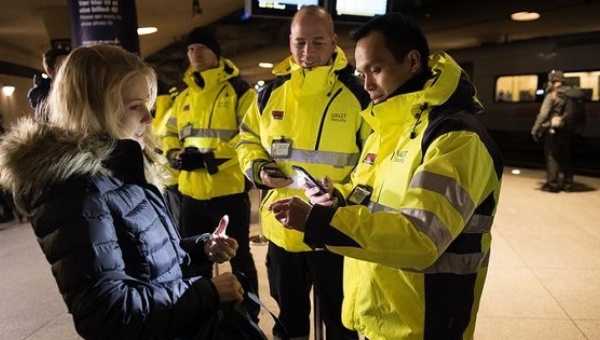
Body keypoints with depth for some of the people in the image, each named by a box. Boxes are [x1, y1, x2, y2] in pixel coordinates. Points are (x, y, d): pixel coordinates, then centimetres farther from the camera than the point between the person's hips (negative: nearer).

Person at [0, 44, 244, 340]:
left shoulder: (118, 167, 5)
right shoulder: (75, 187, -23)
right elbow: (106, 311, -27)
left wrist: (201, 246, 0)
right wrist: (206, 292, -22)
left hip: (179, 315, 8)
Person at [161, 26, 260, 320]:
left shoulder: (238, 90, -7)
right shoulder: (183, 96, 13)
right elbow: (170, 134, 21)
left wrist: (209, 157, -21)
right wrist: (175, 155, -2)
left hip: (229, 189, -6)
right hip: (191, 191, 7)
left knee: (240, 257, 9)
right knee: (194, 259, 18)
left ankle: (250, 318, 28)